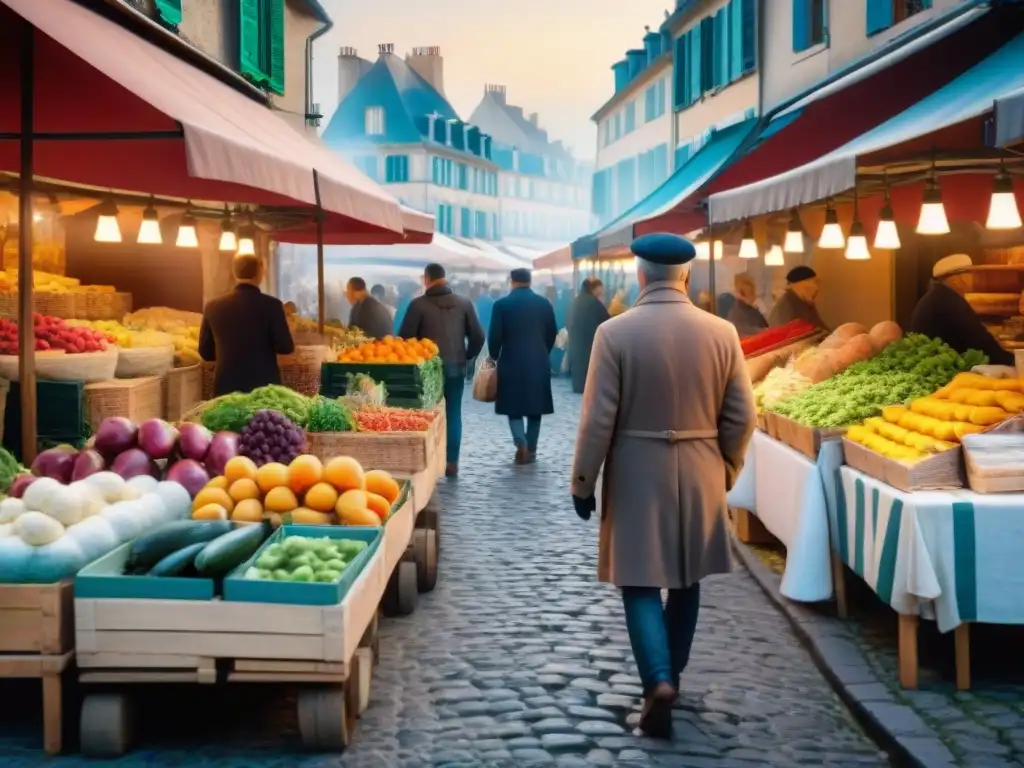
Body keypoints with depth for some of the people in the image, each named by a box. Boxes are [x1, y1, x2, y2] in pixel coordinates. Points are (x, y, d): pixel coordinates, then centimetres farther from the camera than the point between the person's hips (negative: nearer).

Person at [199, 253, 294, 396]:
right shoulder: (271, 304, -8)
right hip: (264, 387, -3)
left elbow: (205, 352, 10)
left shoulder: (213, 307, 2)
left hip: (226, 387, 3)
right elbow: (285, 347, -8)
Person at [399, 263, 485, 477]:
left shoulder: (418, 304, -8)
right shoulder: (464, 303, 0)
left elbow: (405, 337, -8)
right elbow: (477, 336, 0)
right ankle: (451, 463, 5)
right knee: (453, 415, 8)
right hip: (456, 367, 2)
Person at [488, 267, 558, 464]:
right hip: (539, 363, 2)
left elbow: (494, 336, -6)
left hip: (511, 362, -2)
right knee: (534, 407, 11)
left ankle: (521, 443, -13)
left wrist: (494, 356, 10)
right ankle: (531, 450, 14)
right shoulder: (544, 303, 1)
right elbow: (552, 334, 6)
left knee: (514, 407, 7)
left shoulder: (502, 304, -6)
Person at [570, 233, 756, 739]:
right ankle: (670, 674, 30)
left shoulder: (615, 333, -12)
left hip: (637, 474, -3)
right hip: (700, 474, 3)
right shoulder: (722, 332, -4)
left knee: (641, 582, 4)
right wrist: (726, 470, 15)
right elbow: (741, 417, 0)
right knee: (686, 581, 17)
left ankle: (659, 681, -12)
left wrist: (583, 484, 0)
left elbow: (598, 420, -11)